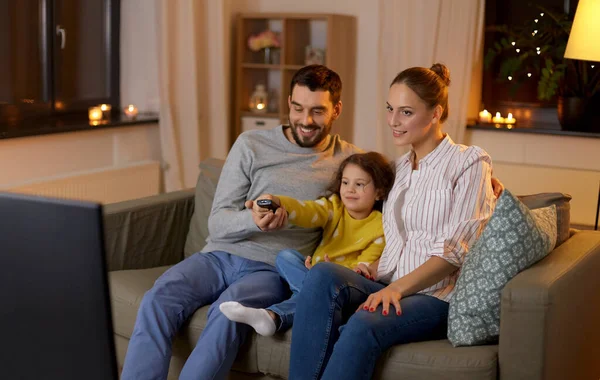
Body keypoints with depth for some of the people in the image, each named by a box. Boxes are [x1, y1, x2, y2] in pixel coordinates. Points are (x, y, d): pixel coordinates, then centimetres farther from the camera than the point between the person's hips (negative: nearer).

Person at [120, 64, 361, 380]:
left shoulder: (349, 160, 10)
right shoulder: (251, 145, 9)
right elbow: (218, 223, 6)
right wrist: (253, 220, -20)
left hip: (272, 270, -2)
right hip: (219, 255, 2)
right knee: (158, 300, -28)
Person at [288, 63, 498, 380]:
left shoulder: (469, 163, 1)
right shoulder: (399, 167, 21)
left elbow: (455, 250, -9)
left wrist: (397, 287, -20)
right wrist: (370, 271, -2)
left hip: (437, 297, -5)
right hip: (390, 289, 6)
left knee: (363, 327, -36)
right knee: (323, 275, -27)